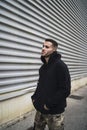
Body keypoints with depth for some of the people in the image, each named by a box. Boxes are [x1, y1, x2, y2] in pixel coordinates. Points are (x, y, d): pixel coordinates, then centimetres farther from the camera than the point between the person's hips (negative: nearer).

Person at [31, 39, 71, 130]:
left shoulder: (60, 65, -15)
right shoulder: (43, 66, 9)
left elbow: (65, 90, -20)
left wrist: (49, 104, -19)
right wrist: (34, 97, 6)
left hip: (54, 112, -7)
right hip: (40, 109, 7)